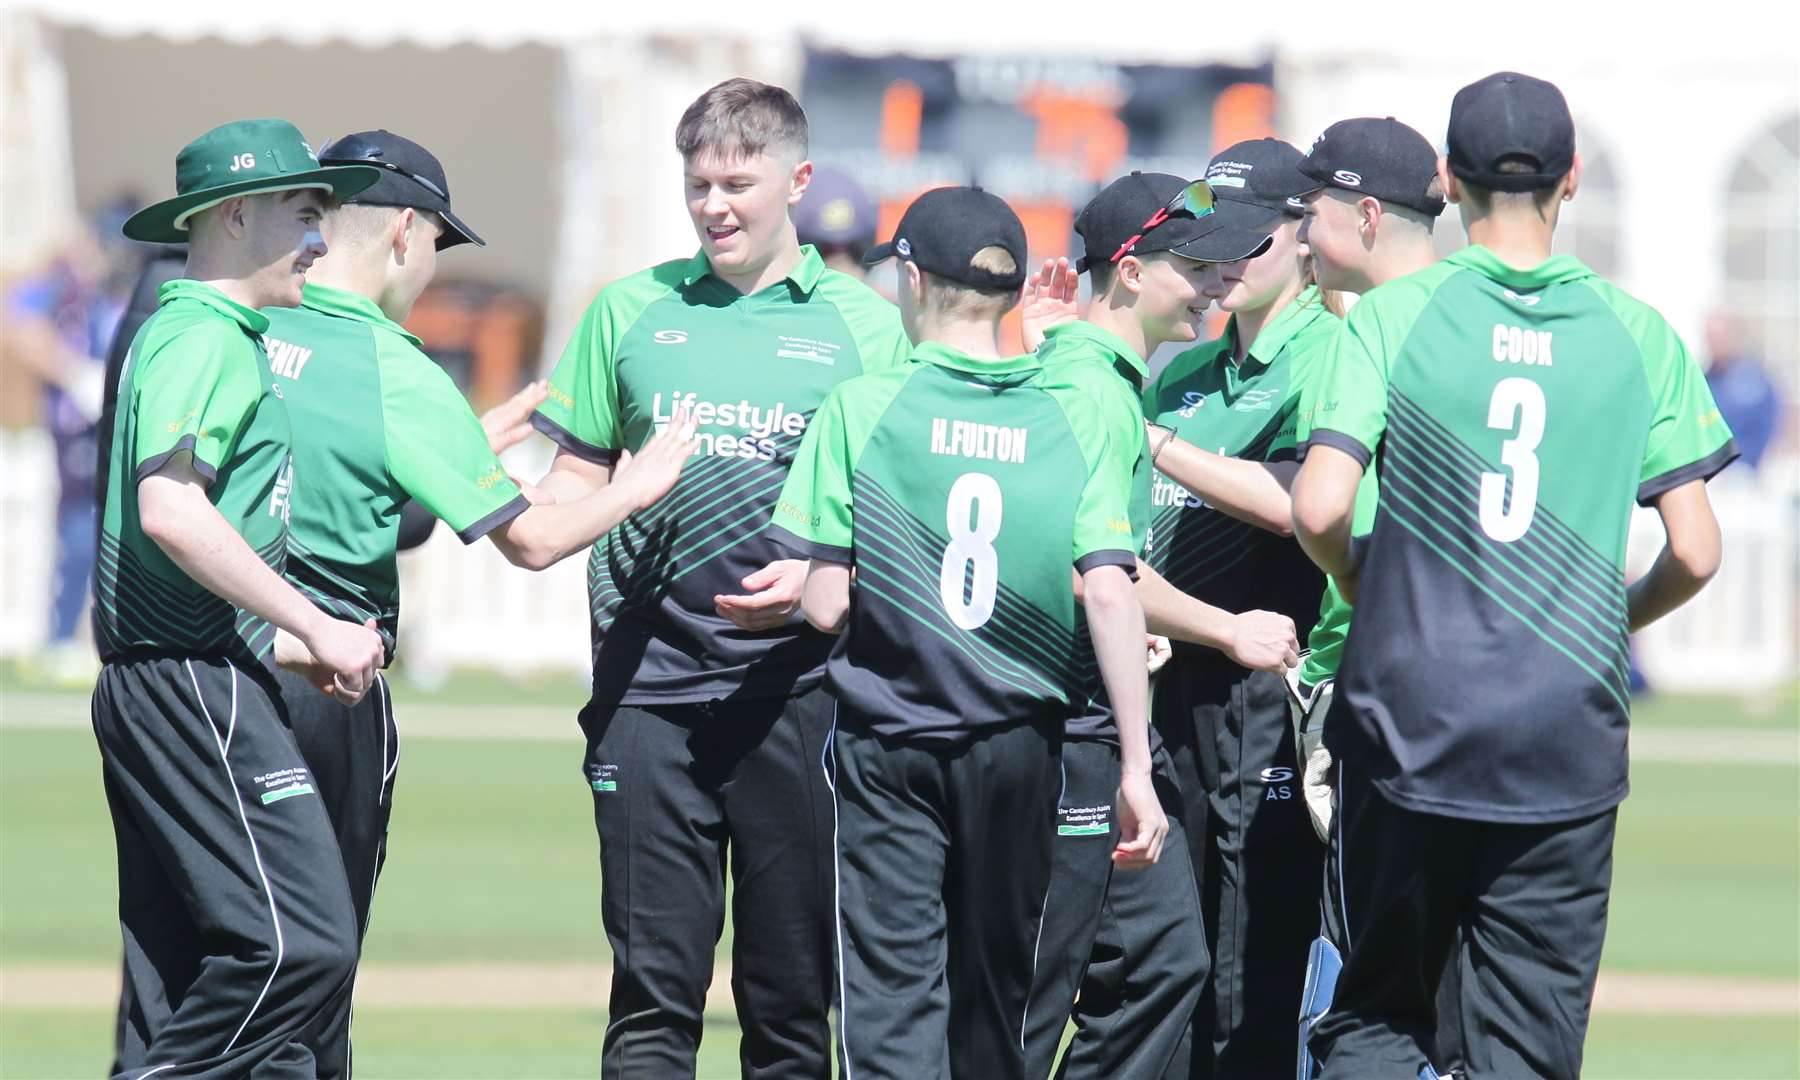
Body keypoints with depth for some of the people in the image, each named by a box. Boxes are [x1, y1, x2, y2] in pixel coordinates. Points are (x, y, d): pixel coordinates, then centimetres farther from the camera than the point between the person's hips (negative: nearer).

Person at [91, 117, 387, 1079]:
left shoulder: (172, 335, 22)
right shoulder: (204, 340, -11)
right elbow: (171, 513, -24)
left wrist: (290, 639, 21)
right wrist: (316, 629, -20)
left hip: (147, 685, 11)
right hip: (195, 682, -11)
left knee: (181, 980, 9)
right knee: (301, 942, -15)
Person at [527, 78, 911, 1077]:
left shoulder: (863, 326, 8)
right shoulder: (630, 312, 13)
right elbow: (579, 476, 15)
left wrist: (818, 579, -12)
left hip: (794, 685, -1)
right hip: (650, 676, 1)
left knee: (793, 989, 3)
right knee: (654, 982, -4)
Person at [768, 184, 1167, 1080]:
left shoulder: (861, 409, -6)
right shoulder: (1071, 419, 0)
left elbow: (827, 606, -9)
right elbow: (1110, 594, -8)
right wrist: (1135, 769, -6)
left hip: (887, 748, -2)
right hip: (1020, 742, 3)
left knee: (889, 1006, -6)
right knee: (995, 998, 16)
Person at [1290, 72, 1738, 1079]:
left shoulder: (1393, 316, -3)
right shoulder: (1639, 336, 1)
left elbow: (1319, 510, -13)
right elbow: (1696, 552, -3)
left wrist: (1364, 588, 9)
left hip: (1408, 731, 0)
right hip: (1567, 749, 1)